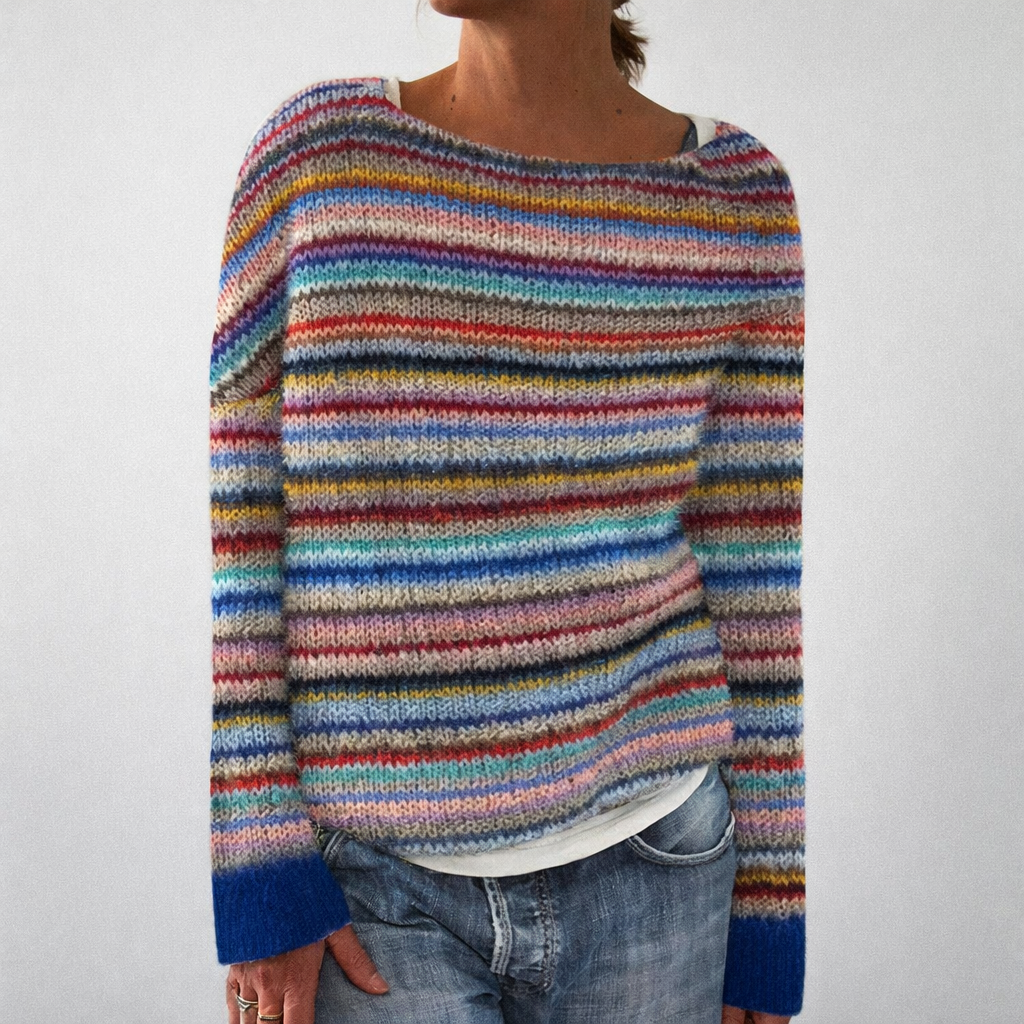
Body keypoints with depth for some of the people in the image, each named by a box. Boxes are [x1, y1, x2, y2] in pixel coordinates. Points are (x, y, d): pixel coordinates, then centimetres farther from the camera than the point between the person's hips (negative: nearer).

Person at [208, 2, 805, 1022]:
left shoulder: (736, 196, -2)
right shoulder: (318, 151, -5)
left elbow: (752, 577, 0)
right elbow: (241, 527, -4)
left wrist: (765, 916, 4)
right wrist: (258, 877, -6)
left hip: (646, 863, 2)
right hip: (373, 881, -1)